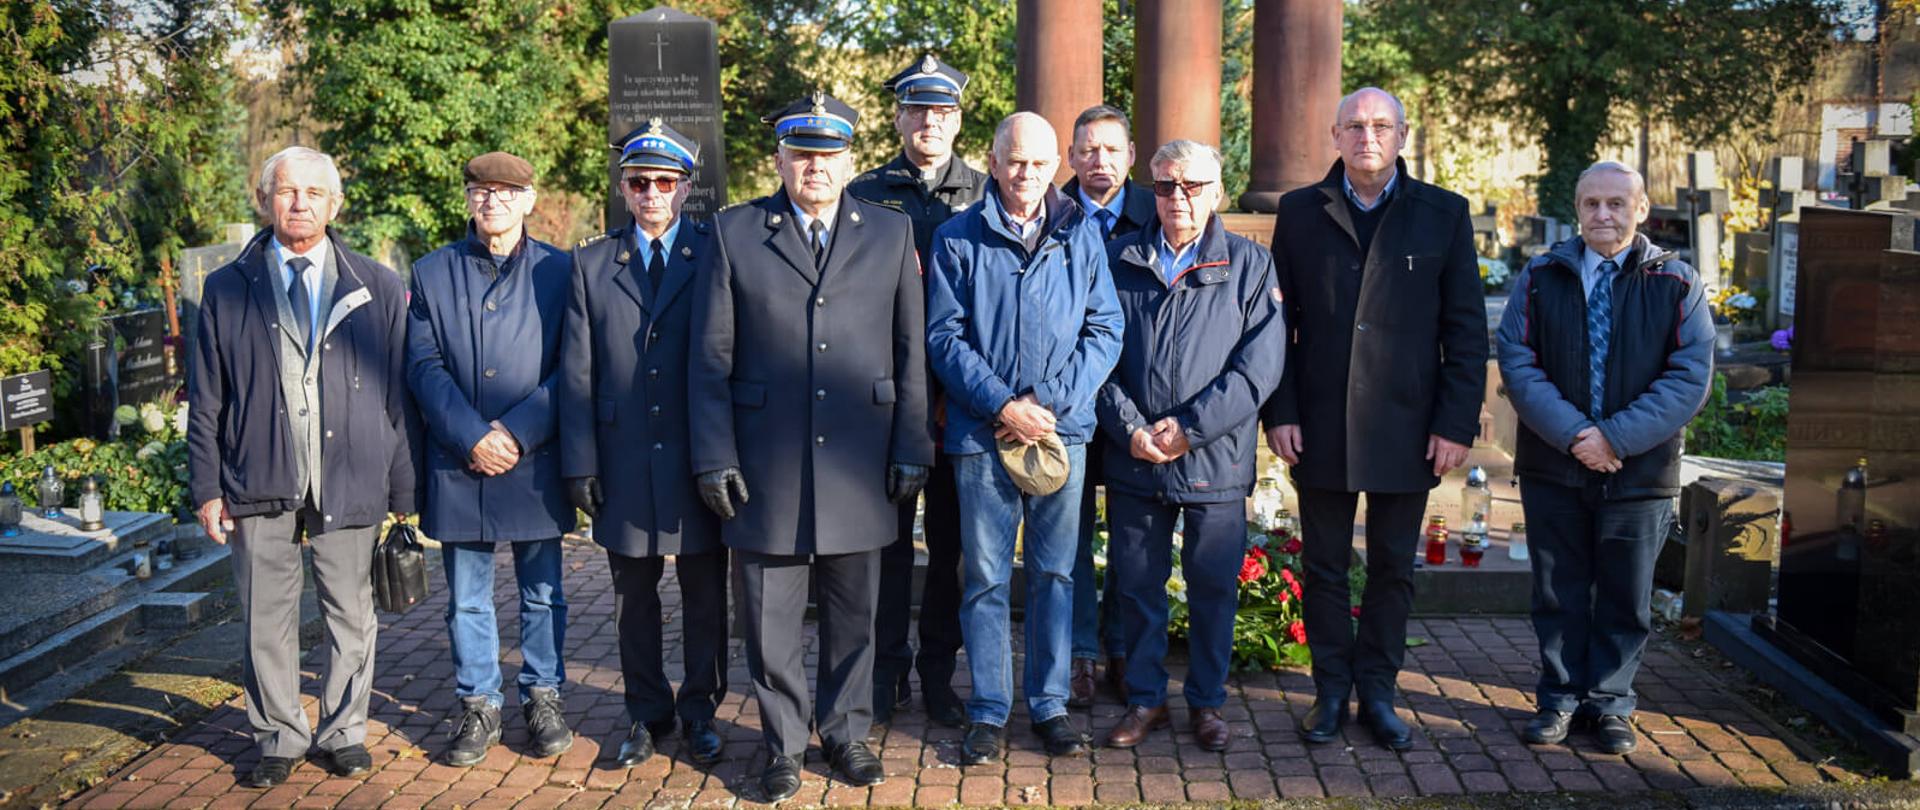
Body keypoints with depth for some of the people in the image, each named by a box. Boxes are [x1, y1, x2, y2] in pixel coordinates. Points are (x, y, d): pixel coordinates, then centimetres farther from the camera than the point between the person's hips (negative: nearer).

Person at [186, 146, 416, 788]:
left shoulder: (378, 289, 5)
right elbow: (206, 400, 7)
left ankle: (343, 734, 25)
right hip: (259, 488, 0)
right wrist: (207, 488, 1)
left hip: (350, 481, 0)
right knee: (266, 620, 8)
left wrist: (402, 490, 1)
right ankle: (279, 739, 23)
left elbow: (399, 397, 4)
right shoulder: (226, 290, 7)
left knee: (351, 615, 9)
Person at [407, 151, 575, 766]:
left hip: (535, 462, -1)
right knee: (466, 598, 9)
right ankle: (478, 705, 22)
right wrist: (472, 437, -13)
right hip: (457, 464, 1)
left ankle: (543, 698, 23)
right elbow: (424, 367, 0)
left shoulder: (558, 272, 2)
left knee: (542, 593, 9)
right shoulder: (432, 273, 7)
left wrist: (517, 432, -13)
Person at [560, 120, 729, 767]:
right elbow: (576, 372, 5)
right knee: (634, 597, 11)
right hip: (624, 463, 2)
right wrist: (580, 463, -2)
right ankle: (647, 714, 25)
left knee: (705, 595, 7)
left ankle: (699, 711, 23)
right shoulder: (591, 263, 7)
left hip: (699, 462, -2)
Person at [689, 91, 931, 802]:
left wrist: (912, 449, 1)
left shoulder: (891, 233, 7)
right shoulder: (734, 233, 3)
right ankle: (783, 743, 24)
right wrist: (714, 456, -3)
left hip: (859, 469, 1)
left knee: (853, 616, 11)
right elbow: (712, 357, 2)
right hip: (766, 469, -1)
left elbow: (911, 351, 6)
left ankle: (845, 732, 29)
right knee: (770, 621, 7)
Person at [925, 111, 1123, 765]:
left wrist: (1052, 402, -9)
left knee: (1054, 572, 9)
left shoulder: (1081, 235, 6)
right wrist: (1003, 405, -12)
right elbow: (944, 336, -2)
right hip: (983, 434, -1)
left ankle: (1050, 705, 21)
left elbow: (1105, 329, 2)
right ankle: (989, 712, 15)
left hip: (1062, 431, 2)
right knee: (985, 577, 4)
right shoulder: (957, 238, 2)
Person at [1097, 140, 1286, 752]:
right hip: (1132, 457, 2)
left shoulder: (1250, 264, 2)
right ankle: (1145, 698, 25)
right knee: (1136, 583, 9)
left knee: (1213, 586, 8)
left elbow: (1260, 364, -6)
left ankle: (1207, 702, 25)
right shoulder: (1118, 260, 7)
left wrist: (1189, 427, -13)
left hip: (1214, 459, -1)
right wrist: (1129, 428, -10)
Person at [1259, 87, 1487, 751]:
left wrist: (1456, 423, -5)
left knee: (1393, 569, 9)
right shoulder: (1300, 212, 5)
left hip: (1407, 428, 0)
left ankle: (1377, 693, 23)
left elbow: (1465, 329, 2)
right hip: (1321, 425, 0)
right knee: (1325, 566, 8)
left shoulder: (1444, 215, 3)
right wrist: (1279, 411, -3)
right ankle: (1331, 691, 22)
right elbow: (1277, 320, 5)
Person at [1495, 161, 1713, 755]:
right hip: (1552, 468, 1)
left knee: (1625, 598, 10)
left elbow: (1690, 377, -8)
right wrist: (1573, 433, -18)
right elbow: (1516, 361, -6)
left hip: (1640, 472, -1)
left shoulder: (1678, 283, -1)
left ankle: (1610, 704, 25)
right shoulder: (1540, 278, 3)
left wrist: (1616, 438, -17)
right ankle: (1560, 699, 24)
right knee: (1558, 593, 10)